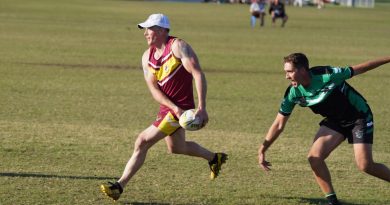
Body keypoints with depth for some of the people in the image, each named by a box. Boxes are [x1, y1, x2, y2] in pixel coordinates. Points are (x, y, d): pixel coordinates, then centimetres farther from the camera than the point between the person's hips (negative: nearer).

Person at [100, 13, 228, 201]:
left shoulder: (177, 46, -15)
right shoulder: (147, 56, 5)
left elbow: (198, 75, -21)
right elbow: (153, 89, -2)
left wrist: (202, 108, -28)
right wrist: (175, 108, -19)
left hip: (182, 108, -9)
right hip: (168, 107, 9)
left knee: (143, 142, -13)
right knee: (176, 147, 27)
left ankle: (120, 186, -8)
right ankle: (214, 158, 49)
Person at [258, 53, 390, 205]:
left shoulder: (328, 75, -30)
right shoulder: (293, 93, -15)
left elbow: (359, 69, -16)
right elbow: (279, 124, -7)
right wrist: (262, 150, -12)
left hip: (359, 117, -5)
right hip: (334, 120, 5)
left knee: (365, 166, -13)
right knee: (314, 158, -14)